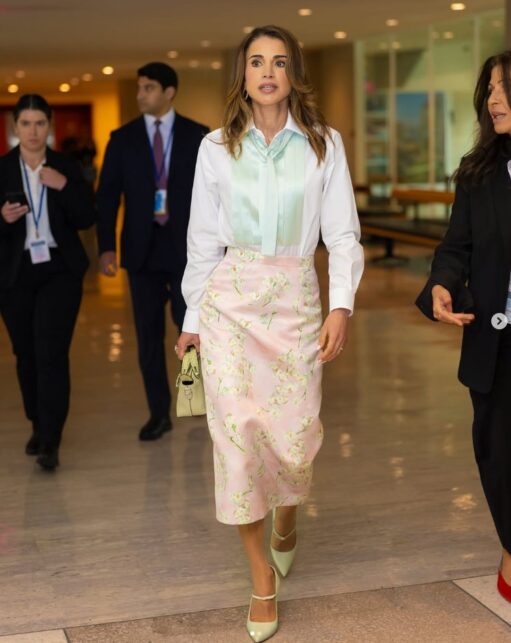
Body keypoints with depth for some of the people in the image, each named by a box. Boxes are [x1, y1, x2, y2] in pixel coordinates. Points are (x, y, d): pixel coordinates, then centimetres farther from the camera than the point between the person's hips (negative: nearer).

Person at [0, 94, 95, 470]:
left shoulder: (67, 168, 3)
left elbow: (87, 219, -1)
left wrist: (64, 186, -14)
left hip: (60, 271, -1)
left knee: (52, 353, -10)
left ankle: (50, 442, -9)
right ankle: (39, 426, 27)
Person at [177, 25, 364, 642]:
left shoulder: (324, 144, 5)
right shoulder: (217, 147, 6)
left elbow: (342, 232, 3)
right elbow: (203, 239, 9)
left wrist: (342, 305, -9)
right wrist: (193, 318, 8)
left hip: (296, 297, 0)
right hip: (231, 298, 0)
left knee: (294, 435, -1)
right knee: (237, 427, -8)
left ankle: (285, 520, 36)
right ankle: (261, 577, 3)